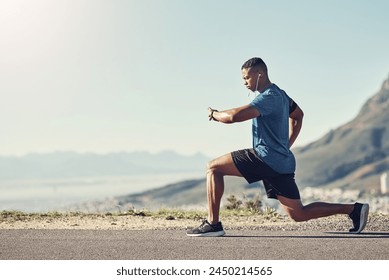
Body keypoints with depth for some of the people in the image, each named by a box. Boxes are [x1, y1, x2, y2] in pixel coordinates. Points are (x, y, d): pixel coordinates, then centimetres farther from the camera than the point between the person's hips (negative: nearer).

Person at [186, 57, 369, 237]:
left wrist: (214, 114, -5)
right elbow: (298, 115, 34)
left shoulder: (269, 97, -14)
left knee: (213, 168, -5)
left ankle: (213, 224, -9)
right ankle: (354, 209, 11)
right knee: (298, 214, 13)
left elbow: (235, 116, -26)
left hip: (266, 159, -10)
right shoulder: (280, 94, 17)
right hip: (281, 163, 10)